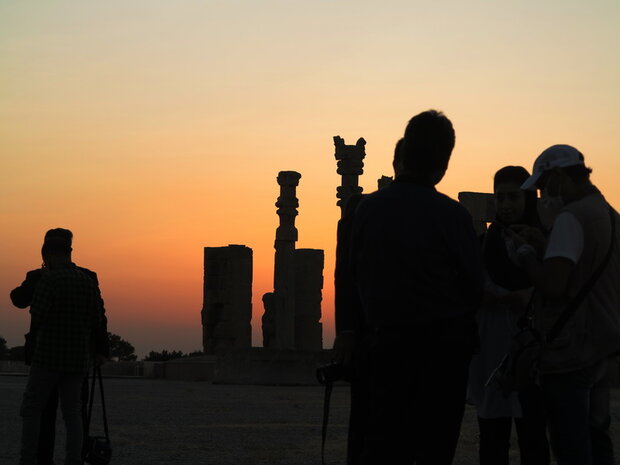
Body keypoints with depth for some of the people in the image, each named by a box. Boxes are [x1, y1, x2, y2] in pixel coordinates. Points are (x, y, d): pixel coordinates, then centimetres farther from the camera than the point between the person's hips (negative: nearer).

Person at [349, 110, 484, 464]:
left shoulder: (368, 208, -2)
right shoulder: (452, 215, -14)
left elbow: (358, 276, 4)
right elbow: (476, 288, -7)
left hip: (386, 340, 3)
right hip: (444, 345, -3)